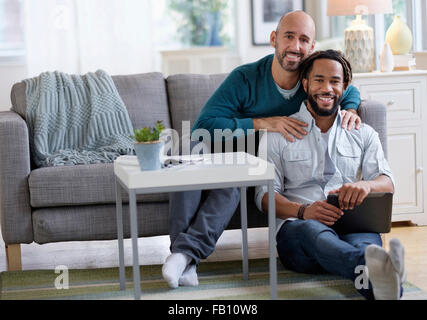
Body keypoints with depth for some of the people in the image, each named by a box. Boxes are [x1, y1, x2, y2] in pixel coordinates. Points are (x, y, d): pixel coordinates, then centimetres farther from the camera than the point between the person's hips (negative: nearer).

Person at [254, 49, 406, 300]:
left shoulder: (363, 134, 24)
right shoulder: (279, 134, 17)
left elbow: (387, 183, 11)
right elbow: (265, 194, 7)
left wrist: (366, 185, -17)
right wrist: (303, 211, -16)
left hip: (354, 225, 3)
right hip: (298, 226, -2)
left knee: (368, 240, -37)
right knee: (313, 230, -41)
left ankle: (382, 283, -72)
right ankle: (374, 269, -73)